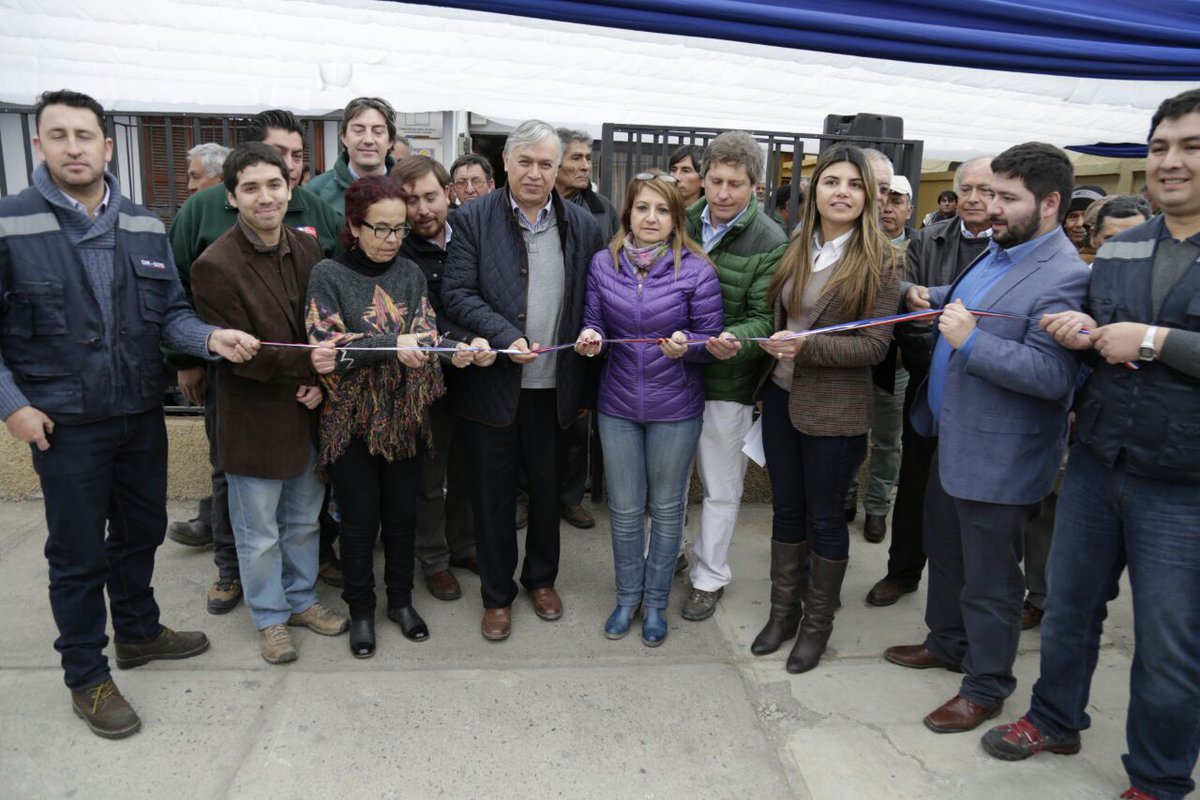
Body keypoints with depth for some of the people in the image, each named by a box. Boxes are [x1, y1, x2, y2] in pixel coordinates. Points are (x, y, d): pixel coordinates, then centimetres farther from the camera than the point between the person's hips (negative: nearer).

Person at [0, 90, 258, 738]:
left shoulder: (145, 227, 3)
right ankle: (86, 676, 27)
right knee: (78, 552, 8)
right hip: (63, 423, -4)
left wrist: (210, 338, -16)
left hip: (142, 415, 5)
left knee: (141, 531, 20)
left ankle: (138, 632, 43)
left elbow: (169, 313, 4)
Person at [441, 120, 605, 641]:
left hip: (555, 385, 2)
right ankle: (497, 595, 27)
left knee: (547, 488, 16)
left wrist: (590, 352, -5)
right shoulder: (474, 219, -3)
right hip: (494, 383, -2)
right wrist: (505, 336, -21)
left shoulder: (582, 226, 5)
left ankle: (542, 578, 38)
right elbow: (457, 293, -9)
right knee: (493, 493, 9)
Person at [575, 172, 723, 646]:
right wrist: (591, 337, -16)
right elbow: (594, 325, 6)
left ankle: (655, 603, 31)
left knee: (666, 509, 13)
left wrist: (686, 344, -26)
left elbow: (710, 341, -6)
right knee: (624, 509, 13)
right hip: (617, 405, 2)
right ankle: (627, 596, 33)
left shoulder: (697, 270, -9)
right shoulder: (603, 264, -1)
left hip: (674, 410, -2)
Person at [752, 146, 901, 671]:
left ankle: (817, 625, 28)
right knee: (786, 508, 15)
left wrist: (807, 348, -22)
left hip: (835, 410, -5)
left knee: (824, 516, 9)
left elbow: (875, 345, -13)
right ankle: (783, 612, 33)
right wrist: (775, 345, -1)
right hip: (781, 397, 5)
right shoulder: (795, 250, 5)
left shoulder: (880, 261, -10)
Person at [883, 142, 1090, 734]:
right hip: (952, 436, 9)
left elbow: (1053, 376, -26)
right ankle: (948, 642, 44)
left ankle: (985, 686, 25)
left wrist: (970, 341, -28)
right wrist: (936, 301, 7)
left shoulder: (1064, 277, -21)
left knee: (989, 577, 6)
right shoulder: (999, 251, 9)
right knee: (945, 551, 24)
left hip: (996, 457, -9)